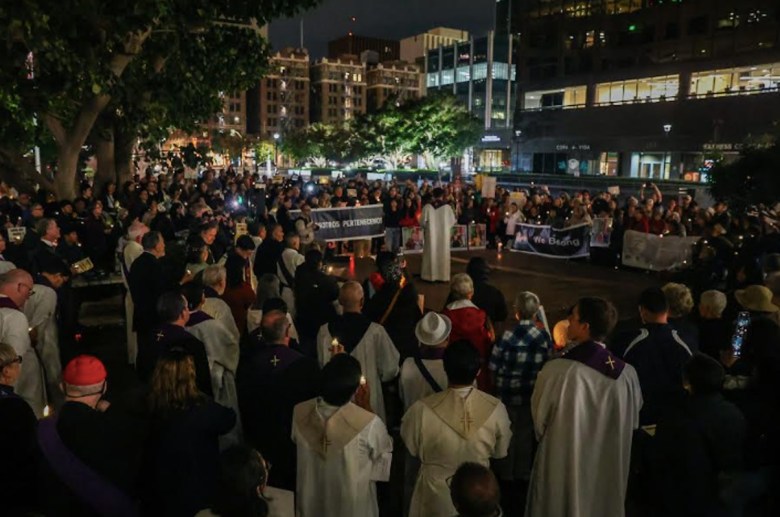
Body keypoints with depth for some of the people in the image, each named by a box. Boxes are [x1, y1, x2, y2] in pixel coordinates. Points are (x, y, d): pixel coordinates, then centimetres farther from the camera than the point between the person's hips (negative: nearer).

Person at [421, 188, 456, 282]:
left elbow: (422, 221, -3)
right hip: (444, 235, 0)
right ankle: (443, 276, 11)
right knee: (443, 255, 8)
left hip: (431, 234, 0)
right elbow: (452, 221, 0)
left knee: (431, 254, 8)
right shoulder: (447, 207, -7)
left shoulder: (427, 207, -7)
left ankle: (430, 275, 11)